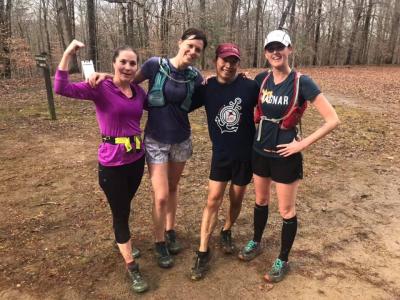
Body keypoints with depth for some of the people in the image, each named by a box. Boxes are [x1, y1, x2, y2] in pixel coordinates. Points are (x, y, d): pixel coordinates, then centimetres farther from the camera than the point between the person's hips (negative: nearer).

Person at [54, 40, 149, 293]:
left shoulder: (139, 91, 2)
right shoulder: (100, 88, -13)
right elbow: (61, 88, -25)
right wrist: (68, 54, -29)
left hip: (137, 158, 5)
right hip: (112, 163, -5)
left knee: (125, 206, 25)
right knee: (120, 212, 7)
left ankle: (123, 241, 51)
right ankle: (131, 267, 21)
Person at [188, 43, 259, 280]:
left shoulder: (250, 87, -11)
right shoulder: (206, 88, -4)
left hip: (246, 154, 0)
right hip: (221, 154, 1)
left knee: (236, 200, 13)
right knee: (213, 200, -1)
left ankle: (227, 232, 42)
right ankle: (203, 252, 10)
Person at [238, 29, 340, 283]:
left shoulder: (302, 82, -14)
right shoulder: (261, 79, 0)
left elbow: (333, 120, -15)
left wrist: (303, 144, -17)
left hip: (285, 156, -4)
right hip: (260, 151, 5)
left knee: (287, 210, 8)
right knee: (261, 201, 21)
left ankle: (283, 261, 27)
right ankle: (256, 242, 43)